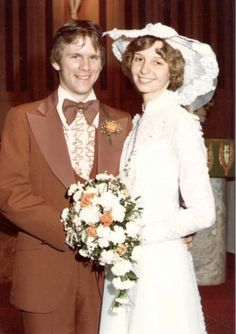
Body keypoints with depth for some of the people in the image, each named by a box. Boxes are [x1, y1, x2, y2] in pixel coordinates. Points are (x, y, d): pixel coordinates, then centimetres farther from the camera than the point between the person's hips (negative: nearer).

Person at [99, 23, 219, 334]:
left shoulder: (181, 123, -12)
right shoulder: (139, 122, 10)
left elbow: (203, 213, -16)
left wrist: (140, 234, -15)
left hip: (160, 265, -7)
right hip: (125, 265, 7)